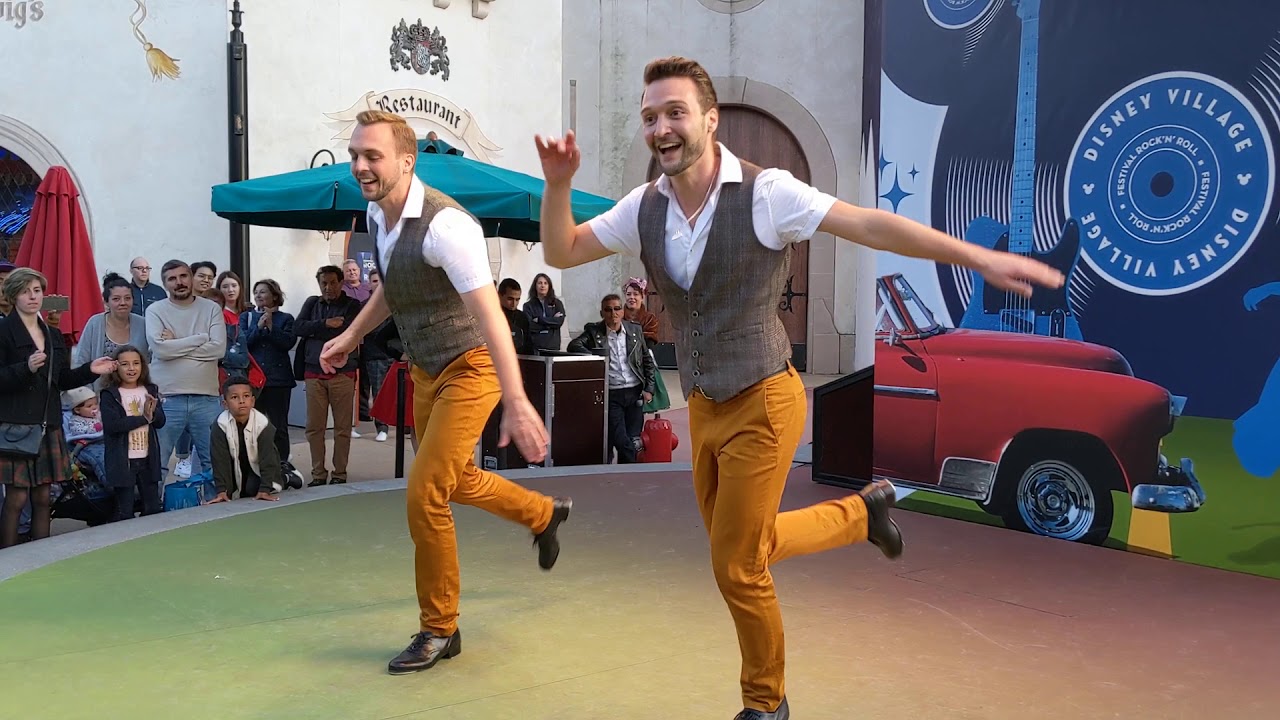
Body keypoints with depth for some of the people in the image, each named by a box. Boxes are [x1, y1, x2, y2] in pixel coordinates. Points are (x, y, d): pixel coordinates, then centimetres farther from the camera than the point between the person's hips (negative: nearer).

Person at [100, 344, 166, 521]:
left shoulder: (151, 391, 8)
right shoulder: (109, 394, -6)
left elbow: (160, 422, 2)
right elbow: (112, 425, -18)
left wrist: (152, 412, -20)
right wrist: (145, 418, -14)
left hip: (147, 458, 4)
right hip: (122, 460, -4)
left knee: (153, 508, 11)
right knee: (125, 512, 3)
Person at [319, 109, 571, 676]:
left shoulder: (443, 224, -28)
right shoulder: (376, 214, 0)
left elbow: (490, 314, -36)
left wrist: (516, 403, -43)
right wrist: (351, 336, 15)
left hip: (468, 368, -9)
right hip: (425, 369, 9)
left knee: (424, 494, -10)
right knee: (454, 481, 21)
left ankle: (439, 630, 11)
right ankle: (544, 513, 48)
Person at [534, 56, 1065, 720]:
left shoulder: (764, 192, -17)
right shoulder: (644, 206, 0)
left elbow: (869, 225, -22)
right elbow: (561, 253, 8)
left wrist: (980, 257, -29)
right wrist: (557, 184, -10)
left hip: (761, 403, -7)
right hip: (703, 408, 7)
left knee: (737, 566, 1)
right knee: (738, 550, 18)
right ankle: (861, 511, 38)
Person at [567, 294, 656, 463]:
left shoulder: (635, 330, 8)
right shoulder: (593, 331, 2)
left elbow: (648, 360, 14)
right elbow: (574, 345, -12)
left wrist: (648, 389, 7)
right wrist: (595, 358, -25)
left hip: (635, 392, 3)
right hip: (611, 395, -2)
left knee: (633, 441, 4)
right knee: (621, 442, -10)